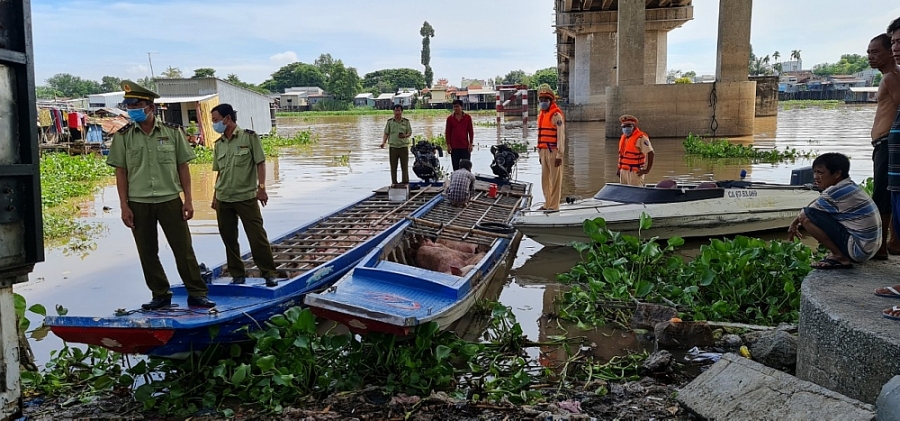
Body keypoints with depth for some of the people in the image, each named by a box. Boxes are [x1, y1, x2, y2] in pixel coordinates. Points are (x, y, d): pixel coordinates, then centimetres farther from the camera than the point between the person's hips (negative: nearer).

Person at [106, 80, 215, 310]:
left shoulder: (173, 132, 0)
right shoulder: (123, 136, 2)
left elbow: (183, 167, 3)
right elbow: (120, 172, 3)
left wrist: (188, 200, -2)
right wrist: (124, 206, -3)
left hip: (170, 200, -1)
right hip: (138, 204, 1)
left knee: (184, 249, 1)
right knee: (147, 252, 8)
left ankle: (197, 294, 9)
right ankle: (160, 295, 21)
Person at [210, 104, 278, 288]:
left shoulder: (249, 137, -5)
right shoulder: (219, 144, 10)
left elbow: (260, 163, -6)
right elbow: (220, 172, 15)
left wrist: (261, 188, -13)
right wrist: (215, 195, 14)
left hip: (246, 197, -5)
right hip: (223, 199, 5)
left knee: (257, 236, -5)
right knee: (228, 238, 9)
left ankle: (269, 273, 5)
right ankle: (237, 274, 20)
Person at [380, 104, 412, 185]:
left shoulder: (406, 121, 6)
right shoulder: (390, 121, 7)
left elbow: (410, 132, 8)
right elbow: (386, 133, 8)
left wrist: (405, 135, -14)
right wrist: (383, 142, -7)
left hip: (404, 146, -1)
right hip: (393, 147, 1)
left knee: (405, 166, 0)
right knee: (393, 166, 3)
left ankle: (405, 182, 6)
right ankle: (394, 183, 9)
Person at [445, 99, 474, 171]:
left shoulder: (468, 117, 3)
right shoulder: (450, 118, 3)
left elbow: (471, 131, 5)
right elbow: (447, 132, 5)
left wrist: (471, 143, -2)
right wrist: (448, 145, -2)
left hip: (465, 146, 0)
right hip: (454, 147, 1)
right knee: (456, 167, 4)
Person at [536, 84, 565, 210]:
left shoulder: (556, 115, -10)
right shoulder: (541, 115, 17)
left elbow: (561, 136, -15)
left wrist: (559, 155, -19)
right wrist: (540, 153, 18)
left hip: (553, 152, -9)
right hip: (544, 151, 9)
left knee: (555, 180, -3)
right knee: (545, 179, 14)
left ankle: (554, 205, 0)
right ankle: (547, 203, 24)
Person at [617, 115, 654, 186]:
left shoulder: (641, 138, -13)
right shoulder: (623, 137, 14)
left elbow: (650, 153, -17)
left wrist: (647, 170, -17)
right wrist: (619, 168, 17)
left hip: (635, 172, -8)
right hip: (623, 171, 8)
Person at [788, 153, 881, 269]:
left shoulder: (834, 192, -17)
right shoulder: (851, 186, 10)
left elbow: (805, 213, -5)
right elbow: (820, 201, 21)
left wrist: (794, 224, 16)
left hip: (858, 250, -10)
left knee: (806, 217, -13)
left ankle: (840, 257, -6)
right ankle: (841, 254, 13)